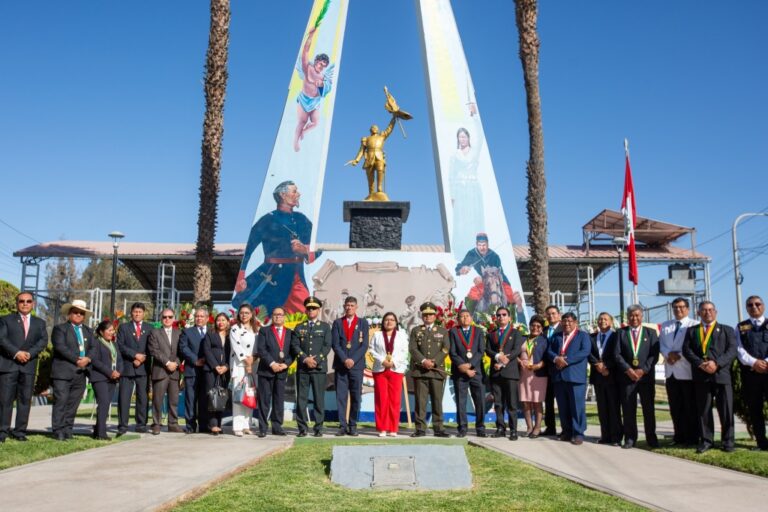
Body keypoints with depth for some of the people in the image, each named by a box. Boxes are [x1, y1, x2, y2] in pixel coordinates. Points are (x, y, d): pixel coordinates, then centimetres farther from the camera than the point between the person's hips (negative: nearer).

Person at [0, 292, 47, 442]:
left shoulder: (40, 323, 18)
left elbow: (43, 341, 5)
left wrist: (29, 353, -12)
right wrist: (16, 353, -16)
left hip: (29, 365, 2)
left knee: (25, 399, 1)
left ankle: (20, 431, 6)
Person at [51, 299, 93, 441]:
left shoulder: (88, 331, 21)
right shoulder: (60, 328, 4)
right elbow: (60, 347, -10)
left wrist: (87, 359, -10)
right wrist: (77, 359, -16)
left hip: (80, 373, 5)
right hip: (63, 372, -5)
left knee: (73, 404, 4)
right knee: (61, 401, -7)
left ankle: (67, 430, 8)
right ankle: (58, 431, -3)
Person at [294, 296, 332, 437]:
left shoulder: (325, 327, 10)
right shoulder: (299, 328, 14)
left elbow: (327, 346, 0)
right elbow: (296, 347, 4)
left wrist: (316, 360, -12)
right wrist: (306, 359, -11)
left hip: (320, 368, -1)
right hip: (302, 368, 1)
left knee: (319, 399, -1)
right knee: (301, 398, 0)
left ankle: (319, 428, 4)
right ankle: (302, 428, 5)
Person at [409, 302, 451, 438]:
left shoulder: (443, 331, 13)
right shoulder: (415, 331, 13)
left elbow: (446, 349, 1)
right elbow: (412, 348, 0)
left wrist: (434, 362, -12)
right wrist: (423, 361, -14)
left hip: (437, 370, 0)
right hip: (419, 370, 0)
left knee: (437, 400, 1)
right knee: (420, 401, -1)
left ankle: (438, 428, 5)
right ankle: (420, 429, 3)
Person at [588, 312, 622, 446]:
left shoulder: (616, 336, 2)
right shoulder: (592, 337, 13)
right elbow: (588, 353, 3)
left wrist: (606, 366, -14)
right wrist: (598, 364, -12)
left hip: (612, 376, -4)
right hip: (598, 376, 4)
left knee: (614, 408, -2)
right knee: (602, 408, 6)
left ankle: (616, 437, 2)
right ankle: (605, 436, 10)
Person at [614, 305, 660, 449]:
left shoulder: (650, 333, 10)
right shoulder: (621, 333, 10)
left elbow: (654, 354, 1)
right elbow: (617, 354, 1)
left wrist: (643, 370, -11)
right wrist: (628, 369, -11)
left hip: (646, 376, 0)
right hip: (626, 376, 0)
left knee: (649, 408, 4)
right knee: (628, 409, 0)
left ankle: (651, 438, 12)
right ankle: (630, 438, 7)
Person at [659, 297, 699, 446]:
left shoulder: (694, 325, -1)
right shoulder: (665, 325, 18)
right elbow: (661, 344, 10)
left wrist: (679, 355, -15)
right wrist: (668, 354, -9)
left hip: (687, 371, -5)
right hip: (671, 371, 5)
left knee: (690, 406, 0)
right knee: (675, 406, 8)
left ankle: (692, 438, 7)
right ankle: (679, 436, 16)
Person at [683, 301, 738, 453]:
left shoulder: (727, 330, 14)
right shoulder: (691, 331, 16)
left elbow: (732, 350, 0)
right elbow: (686, 350, 3)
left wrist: (716, 363, -14)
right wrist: (700, 364, -13)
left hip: (721, 374, -1)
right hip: (701, 376, 1)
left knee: (726, 410, -1)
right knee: (703, 410, 3)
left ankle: (728, 441, 10)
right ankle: (706, 440, 10)